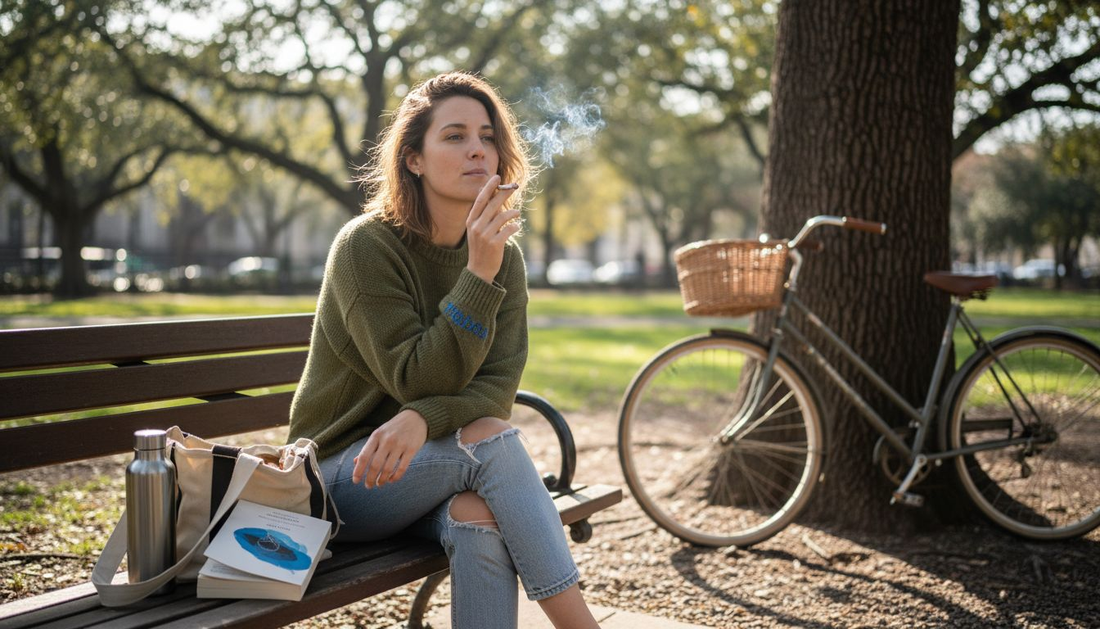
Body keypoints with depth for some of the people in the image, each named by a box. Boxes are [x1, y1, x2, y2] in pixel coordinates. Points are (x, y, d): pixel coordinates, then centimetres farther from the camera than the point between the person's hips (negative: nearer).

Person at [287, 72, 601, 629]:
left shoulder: (504, 257, 1)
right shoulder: (365, 246, -15)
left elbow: (498, 384, -9)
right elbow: (416, 381, -20)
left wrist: (422, 419, -30)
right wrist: (478, 275, -27)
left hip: (431, 460, 4)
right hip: (344, 472, -4)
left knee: (479, 516, -32)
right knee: (490, 436, -30)